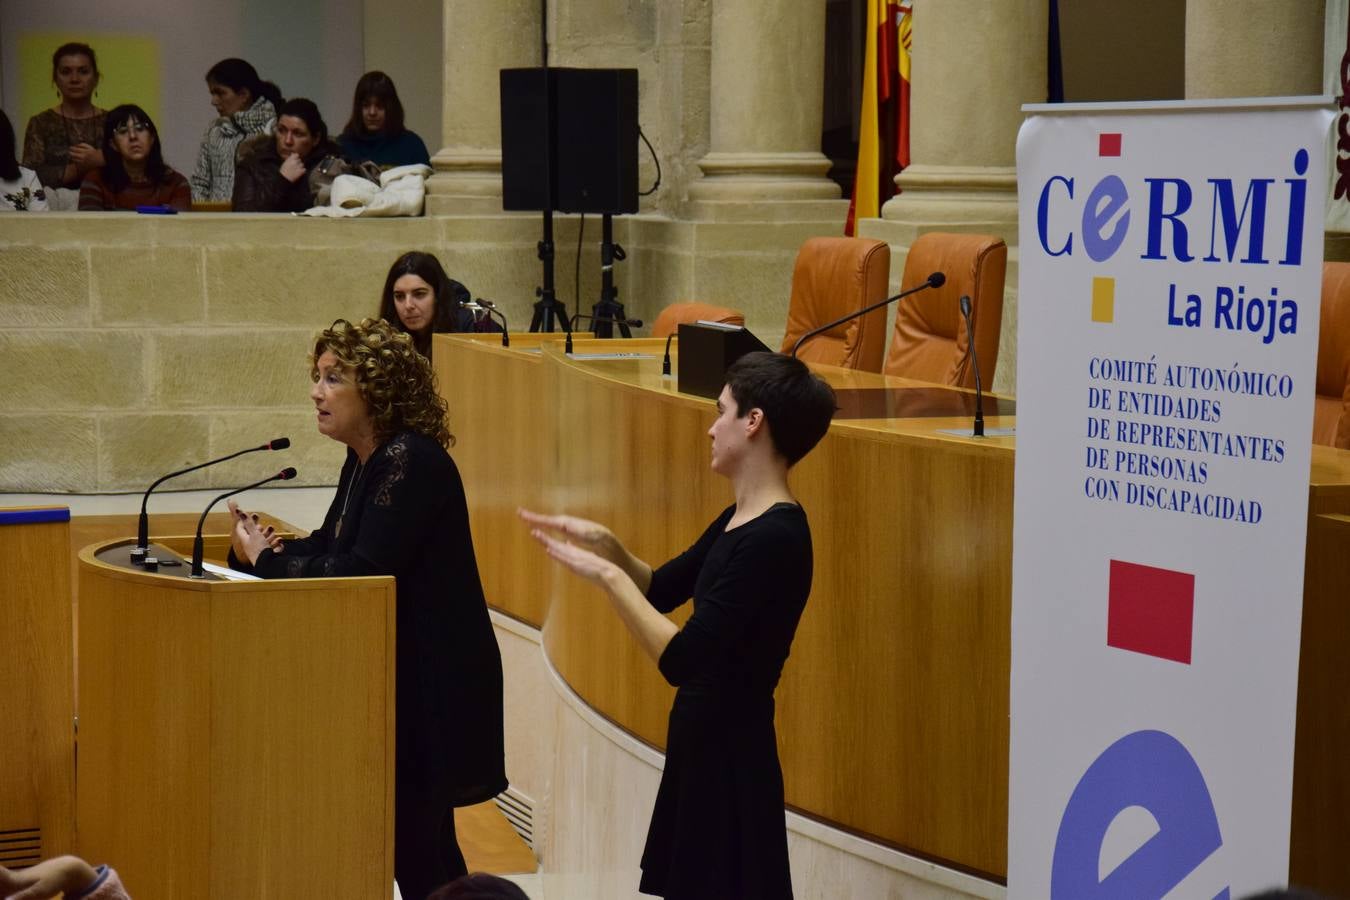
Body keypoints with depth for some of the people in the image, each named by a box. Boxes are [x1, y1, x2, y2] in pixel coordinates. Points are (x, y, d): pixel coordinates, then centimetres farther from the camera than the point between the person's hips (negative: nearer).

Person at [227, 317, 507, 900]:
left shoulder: (410, 463, -19)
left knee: (418, 838, -4)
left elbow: (363, 571, -25)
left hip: (434, 679, -9)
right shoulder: (365, 459, 11)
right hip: (393, 672, 9)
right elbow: (330, 547, 12)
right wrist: (261, 549, -7)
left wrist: (264, 559, -16)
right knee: (403, 833, 13)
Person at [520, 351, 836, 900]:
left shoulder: (774, 539, -22)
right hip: (701, 750, 10)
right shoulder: (740, 521, 8)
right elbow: (662, 590, 21)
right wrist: (606, 545, 4)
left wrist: (607, 574, -20)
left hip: (731, 760, -10)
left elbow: (682, 659, -27)